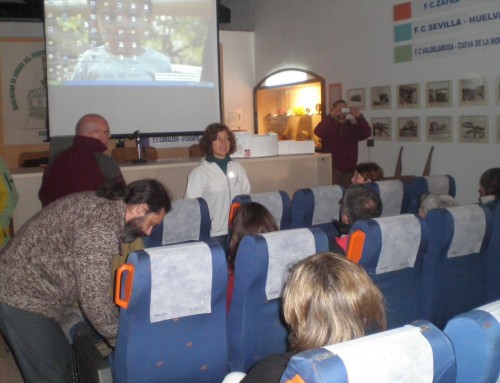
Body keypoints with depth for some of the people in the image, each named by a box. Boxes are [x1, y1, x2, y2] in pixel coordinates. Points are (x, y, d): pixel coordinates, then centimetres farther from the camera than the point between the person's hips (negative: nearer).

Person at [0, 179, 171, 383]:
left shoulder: (101, 202, 3)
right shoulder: (102, 230, -27)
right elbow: (95, 300, -24)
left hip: (22, 284, 10)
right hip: (23, 297, -10)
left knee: (63, 360, 19)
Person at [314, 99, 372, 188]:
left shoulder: (353, 126, 13)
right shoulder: (329, 125, 6)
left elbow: (367, 133, -5)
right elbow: (318, 131, -17)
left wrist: (359, 117, -20)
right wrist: (331, 116, -28)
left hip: (350, 168, 3)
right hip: (333, 167, -3)